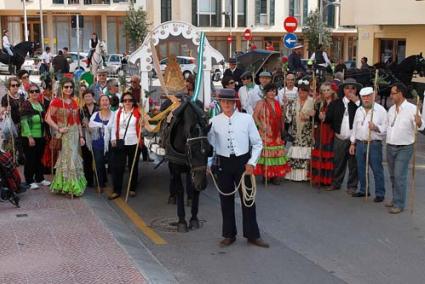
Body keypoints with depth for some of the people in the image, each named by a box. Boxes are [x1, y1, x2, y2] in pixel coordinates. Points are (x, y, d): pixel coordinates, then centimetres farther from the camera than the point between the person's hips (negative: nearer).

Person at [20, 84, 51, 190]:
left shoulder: (40, 104, 11)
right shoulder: (26, 104, -10)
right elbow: (24, 121, -16)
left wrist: (45, 134, 14)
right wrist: (30, 137, -20)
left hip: (41, 136, 7)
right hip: (29, 137, -7)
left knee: (39, 158, 14)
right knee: (30, 159, 0)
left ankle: (40, 178, 26)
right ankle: (29, 181, 9)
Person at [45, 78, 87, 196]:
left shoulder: (74, 102, 12)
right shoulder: (56, 101, -7)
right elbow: (48, 118, -12)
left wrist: (81, 136, 11)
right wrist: (58, 129, -15)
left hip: (74, 135, 6)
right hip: (63, 135, -6)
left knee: (74, 159, 9)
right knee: (67, 159, -2)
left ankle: (72, 186, 19)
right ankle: (67, 186, 7)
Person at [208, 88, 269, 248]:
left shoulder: (246, 119, -3)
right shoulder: (214, 122, -1)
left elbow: (257, 143, 1)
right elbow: (210, 145, 6)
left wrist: (252, 163, -7)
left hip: (243, 161, -1)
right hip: (223, 163, 1)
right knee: (226, 199, 10)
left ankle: (252, 235, 20)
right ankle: (229, 235, 26)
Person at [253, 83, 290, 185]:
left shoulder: (277, 103, 14)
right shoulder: (261, 103, -4)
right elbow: (255, 116, -10)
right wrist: (261, 126, -17)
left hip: (276, 133, 6)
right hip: (266, 134, -6)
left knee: (277, 153, 4)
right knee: (266, 153, -6)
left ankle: (275, 176, 9)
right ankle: (266, 175, 1)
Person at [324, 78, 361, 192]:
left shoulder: (359, 103, 0)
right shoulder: (335, 103, 8)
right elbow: (328, 118, 7)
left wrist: (356, 101, -18)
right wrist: (335, 130, -6)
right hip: (339, 139, 3)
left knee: (353, 164, 3)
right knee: (338, 162, 11)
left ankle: (352, 186, 13)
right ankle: (336, 183, 24)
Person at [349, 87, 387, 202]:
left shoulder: (380, 110, -4)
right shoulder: (359, 110, 12)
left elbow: (386, 128, -6)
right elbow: (355, 127, 18)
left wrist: (376, 127, -23)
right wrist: (352, 143, 15)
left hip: (374, 144, -5)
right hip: (360, 144, 6)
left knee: (377, 169, -3)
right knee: (361, 169, 12)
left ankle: (380, 193, 5)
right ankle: (363, 190, 25)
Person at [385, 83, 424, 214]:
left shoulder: (412, 109, -13)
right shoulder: (391, 109, 10)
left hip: (404, 148, -7)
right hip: (390, 147, 7)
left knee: (399, 176, -10)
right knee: (393, 176, 15)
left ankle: (399, 204, -4)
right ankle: (395, 199, 27)